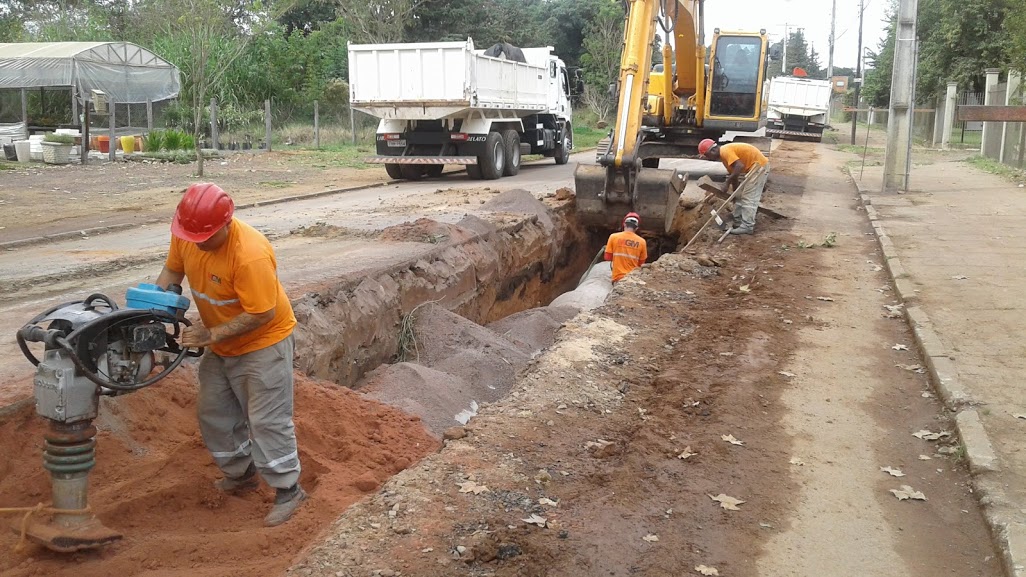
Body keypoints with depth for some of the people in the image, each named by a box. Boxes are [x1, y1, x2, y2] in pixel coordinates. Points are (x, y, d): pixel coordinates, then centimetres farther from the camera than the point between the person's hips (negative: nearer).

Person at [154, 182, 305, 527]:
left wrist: (211, 335, -28)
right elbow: (172, 270, 5)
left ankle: (288, 490, 11)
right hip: (220, 345, 8)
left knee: (267, 420, -3)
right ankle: (242, 474, 36)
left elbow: (261, 314, -30)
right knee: (214, 413, 17)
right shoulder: (186, 235, -13)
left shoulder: (250, 255, -35)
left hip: (263, 342, -8)